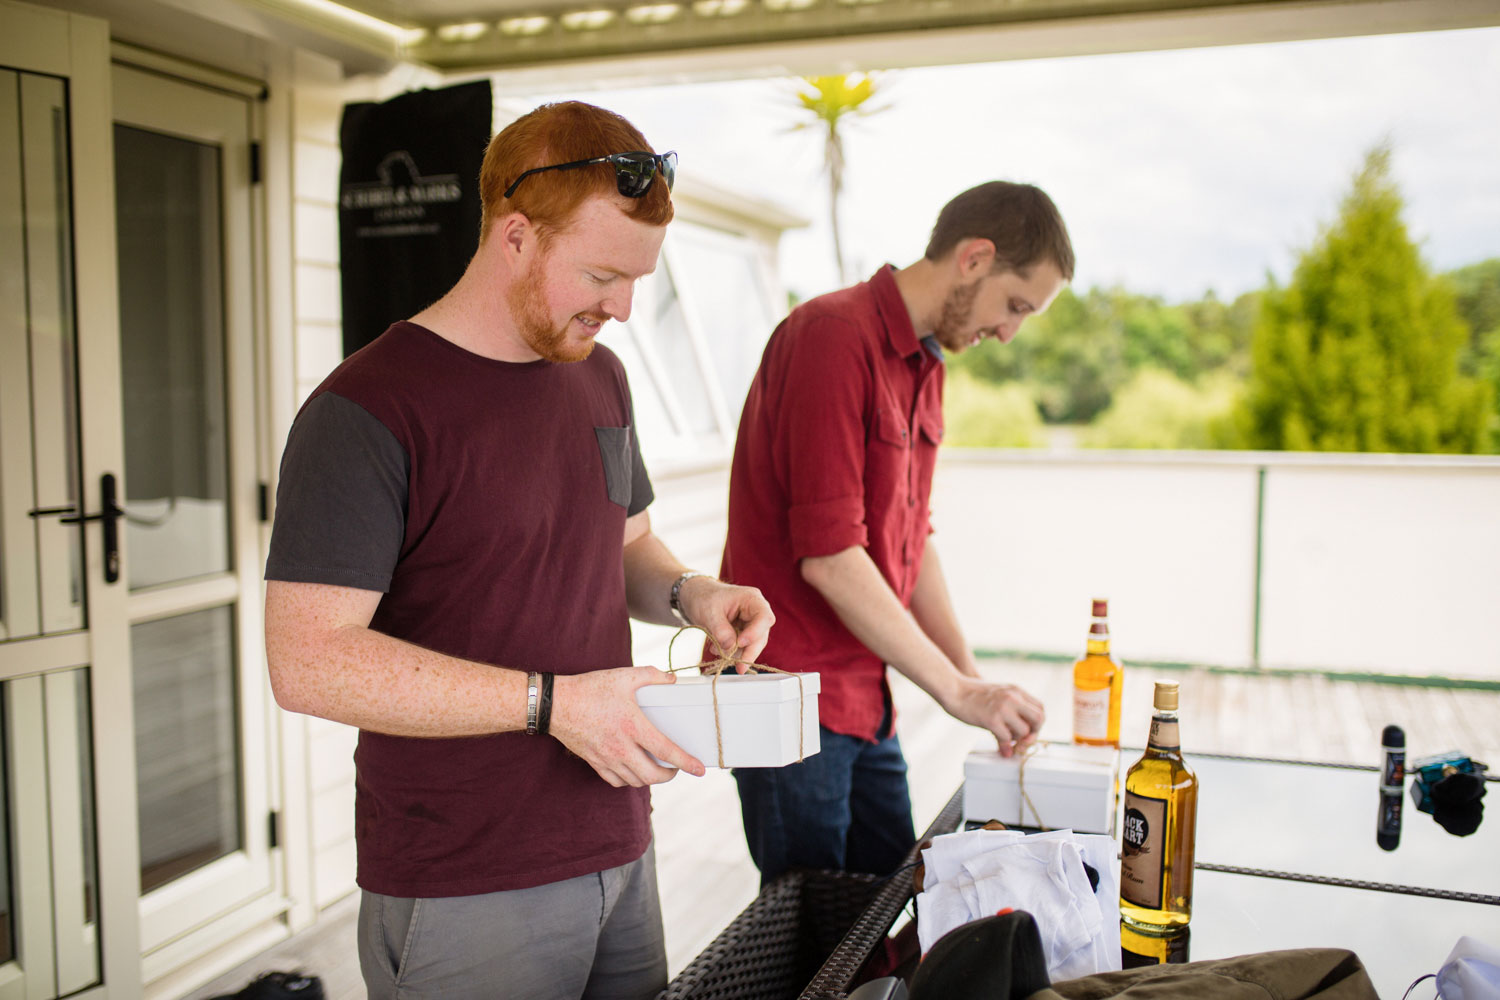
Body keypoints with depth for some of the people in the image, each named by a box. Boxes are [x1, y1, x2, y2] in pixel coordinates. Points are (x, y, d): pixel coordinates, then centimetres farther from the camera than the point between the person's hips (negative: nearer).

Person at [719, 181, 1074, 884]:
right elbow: (828, 556, -23)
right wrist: (956, 689, -16)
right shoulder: (832, 336, -17)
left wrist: (974, 680, 9)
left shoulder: (925, 365, 13)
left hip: (865, 695, 9)